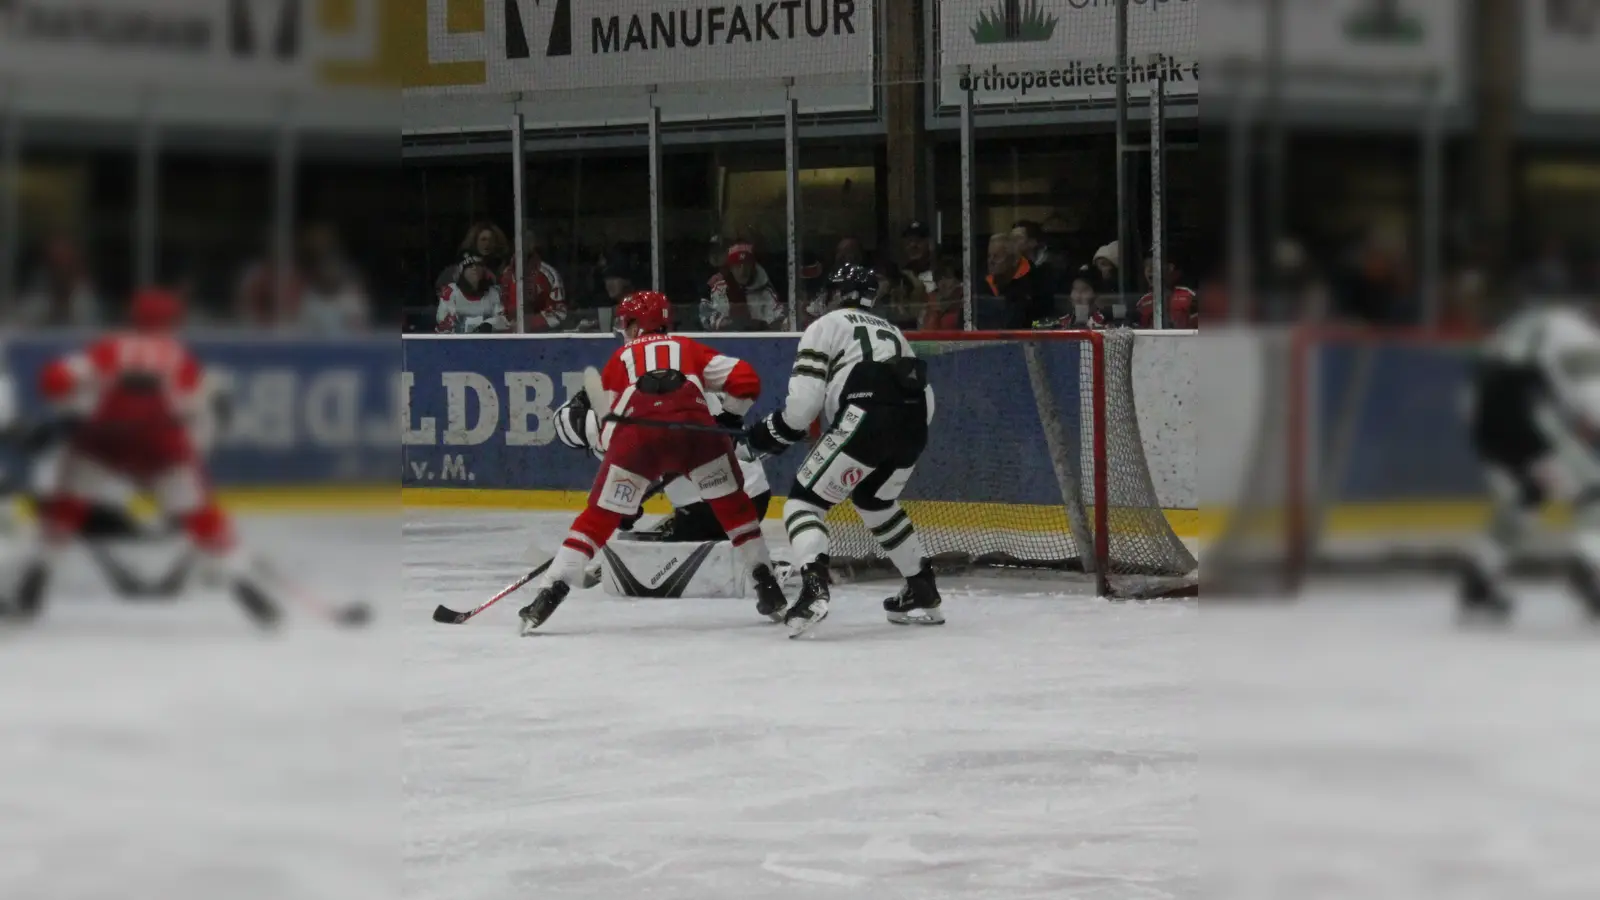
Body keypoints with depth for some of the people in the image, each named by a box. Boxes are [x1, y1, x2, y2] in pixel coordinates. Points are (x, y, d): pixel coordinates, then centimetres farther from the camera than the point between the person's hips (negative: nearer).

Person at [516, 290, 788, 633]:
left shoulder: (621, 357, 32)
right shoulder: (689, 349, 33)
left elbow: (605, 424, 29)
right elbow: (744, 378, 21)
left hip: (637, 432, -1)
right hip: (696, 426, 1)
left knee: (599, 517, 10)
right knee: (733, 506, 21)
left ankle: (550, 595, 1)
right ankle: (769, 590, 19)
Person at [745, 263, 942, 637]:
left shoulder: (827, 325, 15)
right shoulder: (892, 332, 35)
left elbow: (805, 395, 0)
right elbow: (925, 397, 26)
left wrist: (776, 432, 13)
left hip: (865, 419, -7)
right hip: (913, 424, 7)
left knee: (805, 502, 0)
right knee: (876, 501, 32)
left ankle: (814, 589, -26)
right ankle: (923, 593, 31)